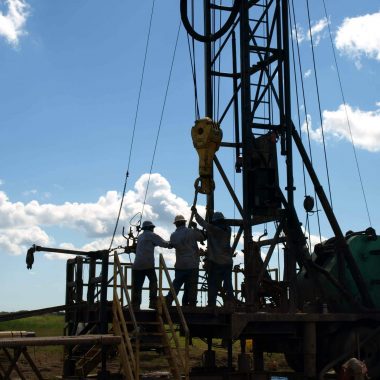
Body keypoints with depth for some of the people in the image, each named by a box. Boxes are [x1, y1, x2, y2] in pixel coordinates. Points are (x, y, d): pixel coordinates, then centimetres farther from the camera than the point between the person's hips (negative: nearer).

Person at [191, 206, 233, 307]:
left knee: (213, 287, -1)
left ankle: (212, 305, -5)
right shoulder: (228, 230, 6)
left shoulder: (212, 229, -8)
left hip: (215, 263, -4)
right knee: (228, 287, 8)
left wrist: (195, 212, 17)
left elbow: (203, 222, 1)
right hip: (227, 262, 4)